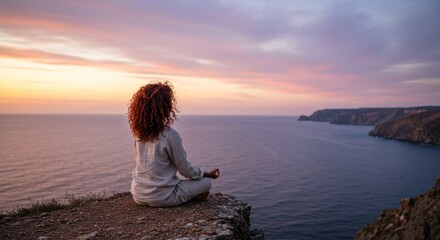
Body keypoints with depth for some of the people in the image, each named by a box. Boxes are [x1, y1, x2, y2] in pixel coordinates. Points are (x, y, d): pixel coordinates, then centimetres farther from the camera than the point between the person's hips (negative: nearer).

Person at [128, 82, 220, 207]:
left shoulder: (139, 133, -1)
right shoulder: (170, 135, -21)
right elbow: (186, 169, -10)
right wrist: (209, 174, 7)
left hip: (138, 196, 7)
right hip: (160, 198, -6)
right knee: (206, 182, 6)